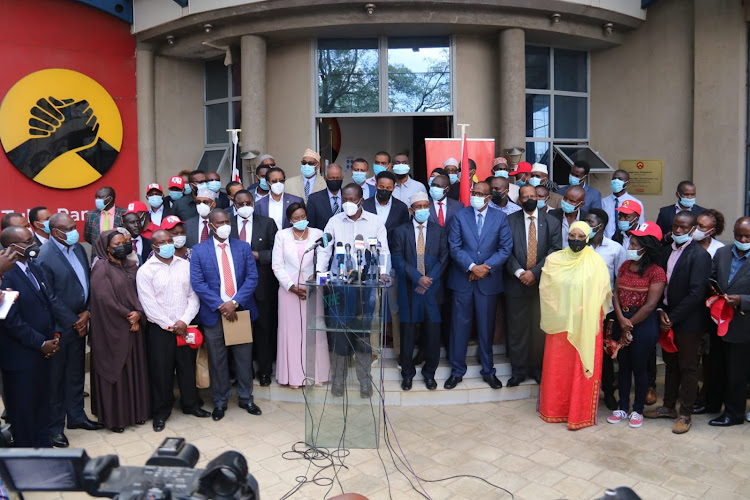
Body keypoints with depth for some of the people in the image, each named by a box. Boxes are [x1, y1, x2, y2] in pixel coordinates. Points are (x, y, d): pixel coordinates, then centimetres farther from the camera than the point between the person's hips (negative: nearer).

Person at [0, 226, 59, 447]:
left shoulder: (34, 268, 7)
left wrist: (52, 338, 3)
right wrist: (41, 343, -13)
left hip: (42, 352, 7)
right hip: (20, 356, -7)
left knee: (42, 404, 18)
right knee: (23, 408, 9)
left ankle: (44, 446, 32)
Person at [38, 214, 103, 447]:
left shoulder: (78, 248, 5)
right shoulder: (45, 257, -17)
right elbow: (50, 299, -16)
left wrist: (86, 313, -2)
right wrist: (73, 322, -11)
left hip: (79, 322, 7)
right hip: (59, 327, -7)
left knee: (76, 373, 18)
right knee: (56, 378, 7)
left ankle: (76, 416, 32)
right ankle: (54, 426, 20)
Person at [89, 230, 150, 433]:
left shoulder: (132, 266, 9)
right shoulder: (101, 268, -10)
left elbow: (139, 293, 6)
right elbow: (104, 298, -17)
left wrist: (138, 314, -11)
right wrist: (127, 315, -11)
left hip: (133, 327, 6)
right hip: (111, 329, -6)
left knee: (135, 368, 11)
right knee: (115, 371, 3)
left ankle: (137, 410, 24)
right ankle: (114, 417, 16)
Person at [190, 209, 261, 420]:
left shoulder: (243, 248, 5)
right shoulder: (199, 251, 1)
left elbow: (252, 278, -1)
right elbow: (197, 283, -6)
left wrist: (235, 302, -13)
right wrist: (220, 306, -15)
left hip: (241, 311, 1)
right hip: (213, 314, -1)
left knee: (244, 359, 9)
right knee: (217, 361, 9)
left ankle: (246, 398, 26)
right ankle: (220, 402, 24)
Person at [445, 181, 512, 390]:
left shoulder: (500, 218, 3)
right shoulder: (460, 215, 2)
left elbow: (505, 249, -2)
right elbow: (454, 247, -4)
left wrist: (486, 268, -13)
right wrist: (472, 267, -16)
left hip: (489, 280, 0)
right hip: (462, 279, 0)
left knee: (486, 327, 10)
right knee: (459, 326, 5)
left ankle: (488, 371, 26)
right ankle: (457, 371, 19)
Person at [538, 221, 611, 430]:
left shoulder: (596, 262, -4)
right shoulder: (554, 260, 1)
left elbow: (602, 293, -3)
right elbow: (545, 290, 1)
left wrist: (584, 312, -11)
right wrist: (559, 313, -6)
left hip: (586, 326, -2)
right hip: (559, 324, 2)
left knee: (582, 369, 4)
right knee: (556, 368, 10)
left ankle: (581, 414, 18)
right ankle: (554, 410, 25)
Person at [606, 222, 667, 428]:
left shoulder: (656, 272, -13)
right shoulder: (625, 266, 6)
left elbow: (650, 305, -16)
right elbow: (616, 293, 1)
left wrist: (629, 325, -10)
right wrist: (621, 320, -12)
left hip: (644, 325, -5)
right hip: (621, 322, 6)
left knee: (639, 367, 7)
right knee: (623, 366, 13)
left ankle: (638, 410, 22)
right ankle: (623, 407, 25)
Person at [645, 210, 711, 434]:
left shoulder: (700, 255, -14)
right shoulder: (668, 251, 7)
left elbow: (696, 293, -19)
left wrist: (672, 317, -17)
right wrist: (661, 311, -5)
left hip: (688, 322, -6)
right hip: (668, 318, 7)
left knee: (688, 368, 7)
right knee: (671, 364, 18)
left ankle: (685, 414, 19)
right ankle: (669, 406, 31)